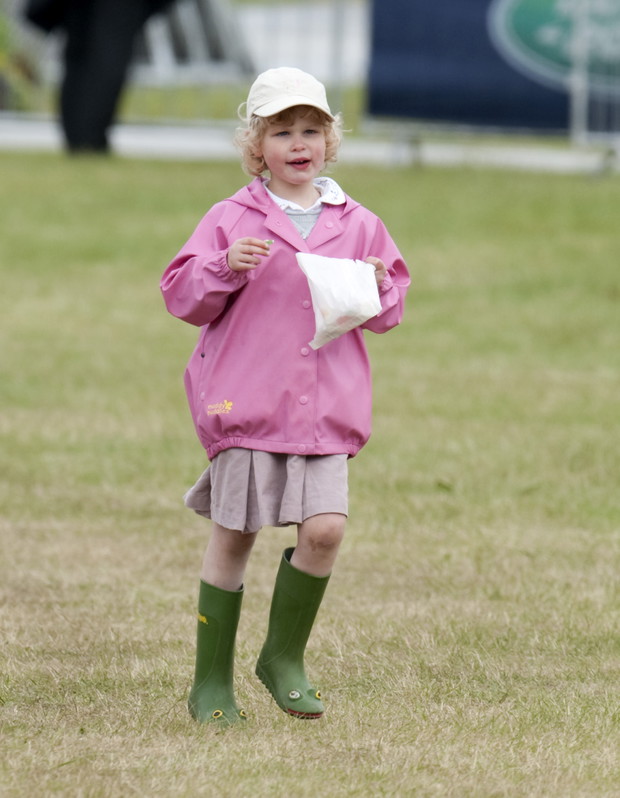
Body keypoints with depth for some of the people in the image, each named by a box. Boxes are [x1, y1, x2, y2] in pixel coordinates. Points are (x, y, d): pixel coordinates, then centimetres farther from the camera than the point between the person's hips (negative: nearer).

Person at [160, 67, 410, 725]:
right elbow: (182, 297, 2)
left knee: (324, 528, -12)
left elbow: (388, 314, 16)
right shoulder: (231, 220, 2)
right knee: (232, 539, 1)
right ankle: (212, 682, 12)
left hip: (326, 406, 2)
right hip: (246, 399, -2)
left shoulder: (358, 226, 9)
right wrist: (225, 268, -16)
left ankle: (284, 657, 10)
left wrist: (380, 289, -6)